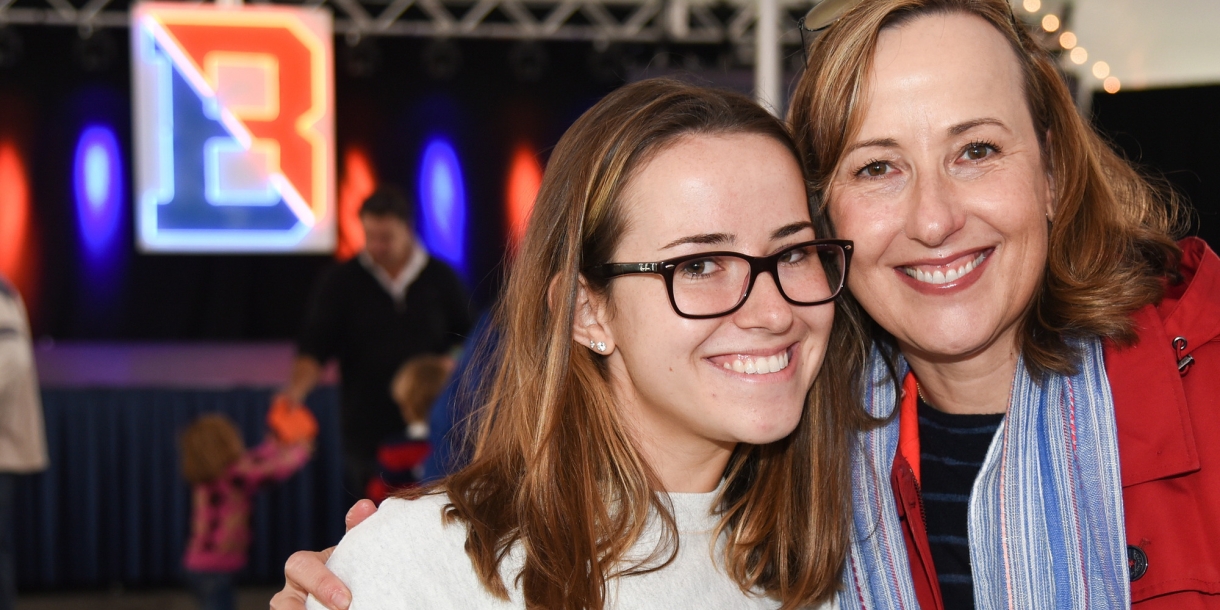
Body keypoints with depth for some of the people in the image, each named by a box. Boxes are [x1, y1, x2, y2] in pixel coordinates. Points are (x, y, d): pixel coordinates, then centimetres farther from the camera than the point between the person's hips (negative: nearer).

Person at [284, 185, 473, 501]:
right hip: (366, 436, -1)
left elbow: (466, 341, 16)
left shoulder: (441, 278, 7)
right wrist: (297, 387, -18)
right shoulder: (341, 283, 3)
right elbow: (313, 348, -1)